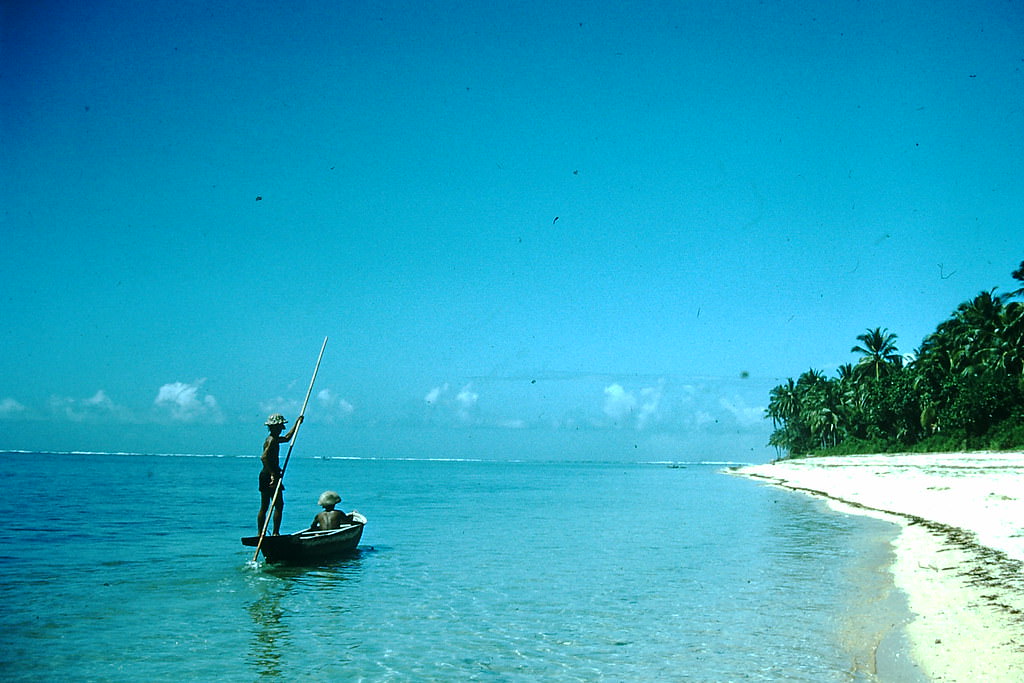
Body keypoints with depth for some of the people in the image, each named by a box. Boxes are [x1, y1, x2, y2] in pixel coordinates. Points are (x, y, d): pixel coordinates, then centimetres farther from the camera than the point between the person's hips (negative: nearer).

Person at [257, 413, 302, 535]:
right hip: (270, 476, -10)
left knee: (264, 507, 11)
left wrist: (297, 424, 32)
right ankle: (275, 533, -5)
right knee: (279, 505, -5)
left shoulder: (272, 438, 16)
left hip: (265, 475, 10)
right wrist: (273, 474, -31)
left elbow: (287, 438, 34)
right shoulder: (272, 440, -15)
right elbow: (264, 457, -28)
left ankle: (260, 534, 14)